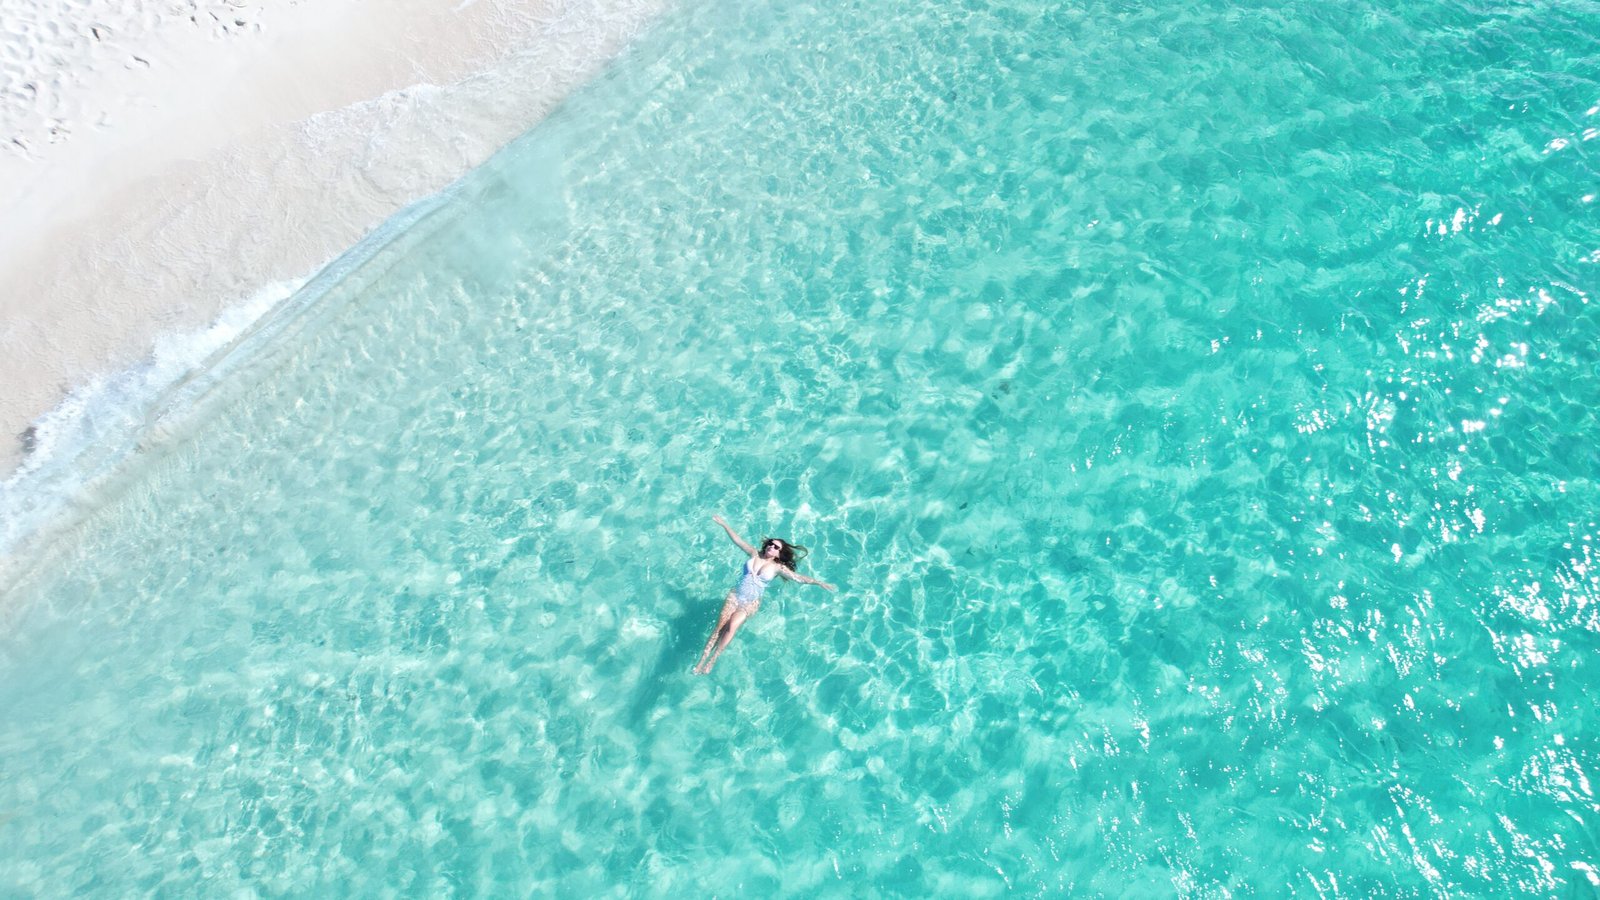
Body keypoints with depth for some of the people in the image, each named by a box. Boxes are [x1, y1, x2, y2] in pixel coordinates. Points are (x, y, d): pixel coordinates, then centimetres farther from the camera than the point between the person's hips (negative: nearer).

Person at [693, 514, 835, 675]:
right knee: (720, 626, -18)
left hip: (752, 603, -2)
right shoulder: (755, 554, 9)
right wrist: (724, 524, 14)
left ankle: (712, 660, -21)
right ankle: (701, 660, -18)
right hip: (735, 595, 2)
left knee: (732, 625, -27)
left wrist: (818, 583, -12)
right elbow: (738, 540, 13)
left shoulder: (778, 567, 2)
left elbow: (799, 578, -3)